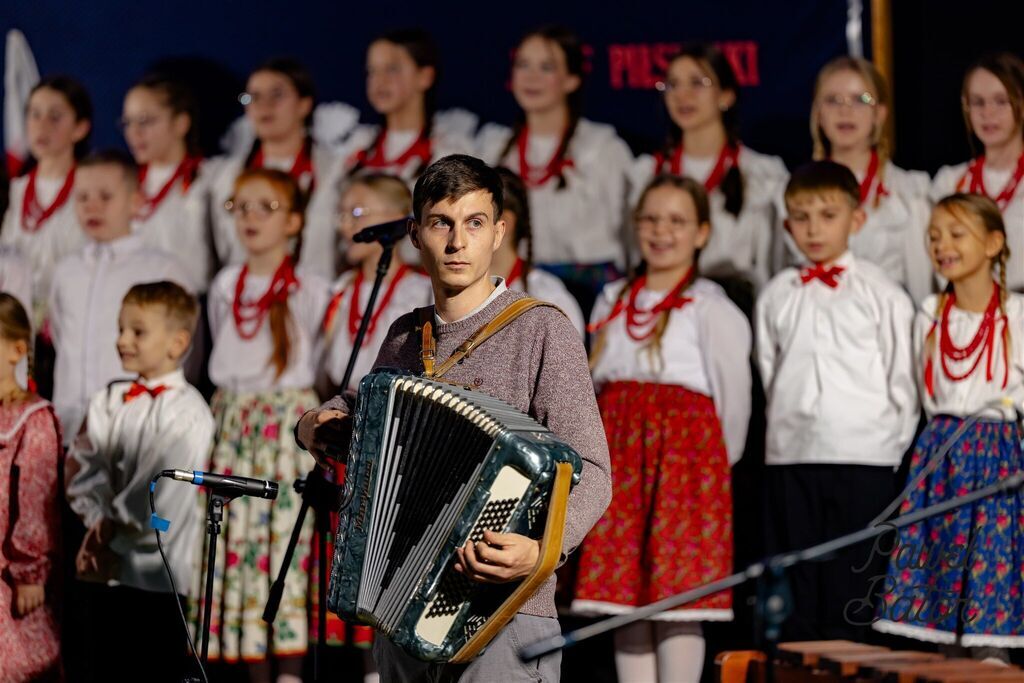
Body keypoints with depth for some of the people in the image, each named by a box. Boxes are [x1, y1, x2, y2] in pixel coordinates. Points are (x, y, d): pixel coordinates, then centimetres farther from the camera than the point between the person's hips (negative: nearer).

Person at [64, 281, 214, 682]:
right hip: (109, 564, 6)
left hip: (159, 567, -6)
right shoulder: (109, 401, 9)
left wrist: (117, 529, -8)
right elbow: (82, 467, 4)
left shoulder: (188, 412, -10)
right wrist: (100, 520, -10)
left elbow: (165, 490, -15)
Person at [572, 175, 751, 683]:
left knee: (678, 600, -7)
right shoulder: (612, 303, 13)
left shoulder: (710, 309, -5)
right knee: (625, 598, 4)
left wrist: (715, 465, 2)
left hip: (684, 456, -5)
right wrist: (616, 445, 10)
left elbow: (733, 393, -3)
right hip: (620, 458, 6)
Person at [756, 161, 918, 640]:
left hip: (863, 457, -3)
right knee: (796, 581, 6)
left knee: (848, 580, 0)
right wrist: (786, 423, 3)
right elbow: (768, 371, 12)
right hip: (790, 456, 3)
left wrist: (894, 445, -3)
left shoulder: (881, 295, 1)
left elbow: (903, 377, 1)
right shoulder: (776, 297, 9)